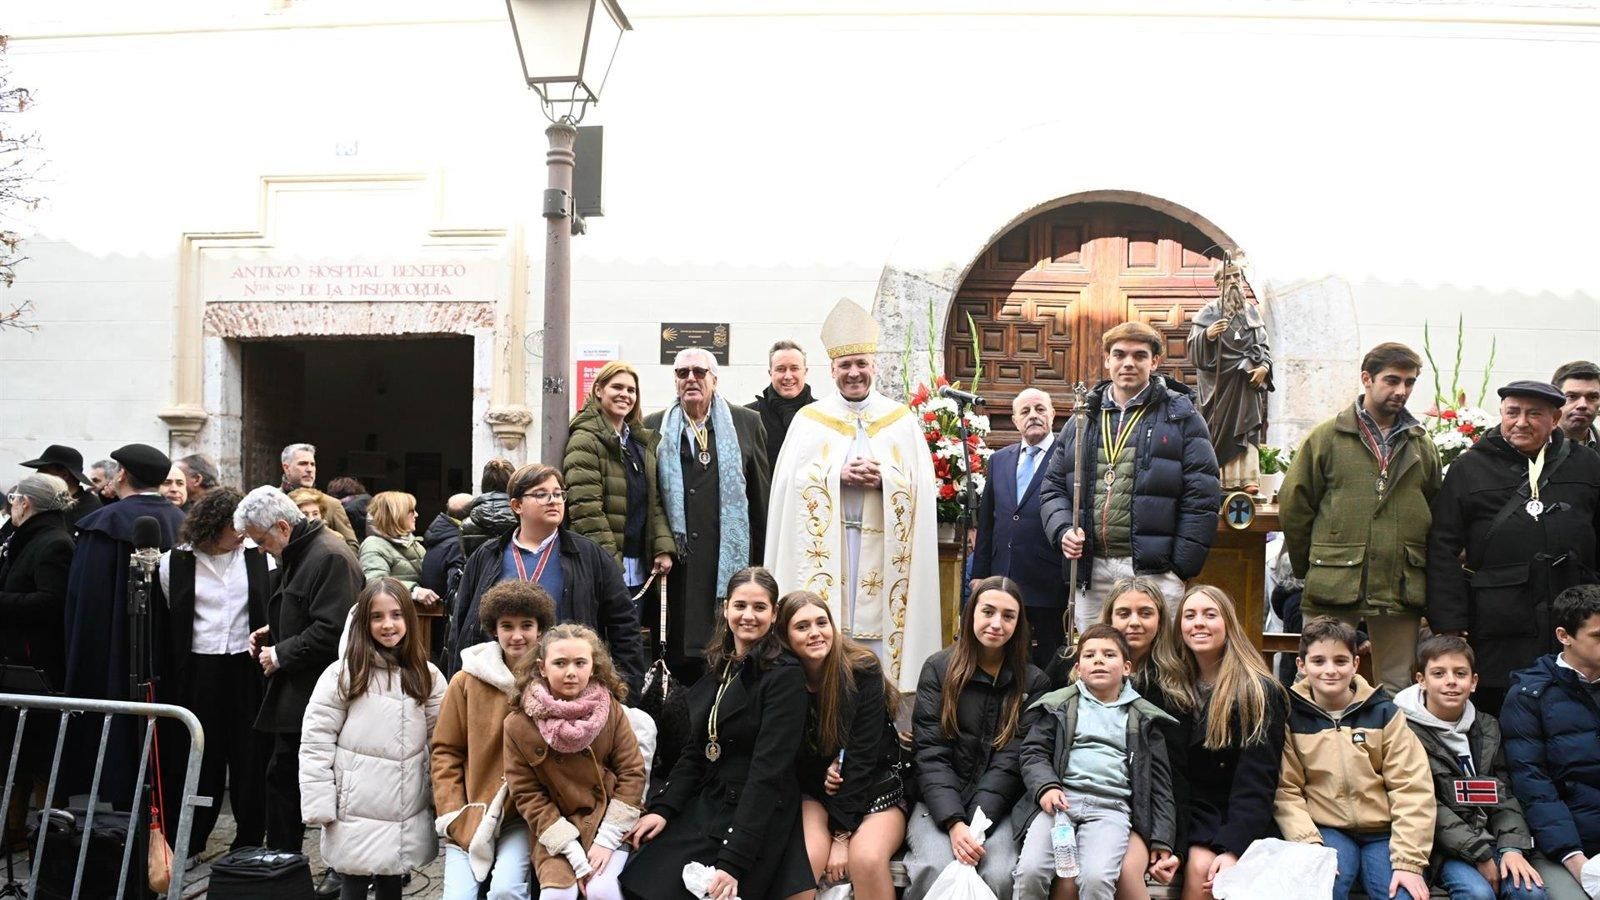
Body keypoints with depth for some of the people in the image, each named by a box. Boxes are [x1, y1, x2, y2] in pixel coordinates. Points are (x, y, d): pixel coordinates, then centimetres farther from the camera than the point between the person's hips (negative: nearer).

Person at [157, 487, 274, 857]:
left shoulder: (259, 559, 1)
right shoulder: (175, 563, -1)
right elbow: (163, 621, 4)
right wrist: (166, 674, 1)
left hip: (248, 670, 1)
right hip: (197, 671, -1)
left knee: (250, 757, 6)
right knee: (198, 758, 7)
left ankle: (249, 840, 18)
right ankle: (188, 843, 20)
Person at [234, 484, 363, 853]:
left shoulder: (330, 557, -18)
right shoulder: (298, 554, 14)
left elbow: (332, 632, -25)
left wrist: (281, 655, -15)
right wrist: (274, 632, 12)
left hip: (316, 696, -10)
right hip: (295, 696, 10)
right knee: (281, 778, 14)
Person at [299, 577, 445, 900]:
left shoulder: (427, 676, 4)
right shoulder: (342, 674, -8)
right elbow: (315, 743, -8)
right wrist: (320, 808, -11)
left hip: (407, 815, 3)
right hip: (356, 813, -3)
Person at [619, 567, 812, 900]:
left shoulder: (785, 675, -12)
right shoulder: (717, 668, 10)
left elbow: (768, 770, -19)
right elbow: (695, 751, 13)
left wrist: (734, 860, -24)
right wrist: (662, 807, -3)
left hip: (758, 820, -6)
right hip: (703, 806, 6)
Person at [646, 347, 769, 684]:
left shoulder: (747, 423, 8)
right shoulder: (654, 427, 10)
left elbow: (761, 495, 7)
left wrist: (762, 562, 4)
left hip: (732, 555, 0)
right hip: (678, 557, 1)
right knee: (678, 653, 1)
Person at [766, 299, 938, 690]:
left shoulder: (902, 420, 9)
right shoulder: (810, 419, 9)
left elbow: (920, 485, 3)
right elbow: (792, 480, 0)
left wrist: (882, 479, -15)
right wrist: (839, 475, -14)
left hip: (881, 543, 0)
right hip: (825, 542, 0)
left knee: (876, 623, -2)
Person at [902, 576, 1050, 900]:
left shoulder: (1033, 682, 4)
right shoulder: (939, 669, 2)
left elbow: (1011, 760, -4)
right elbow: (930, 754, -6)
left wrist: (976, 823, -18)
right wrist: (954, 823, -19)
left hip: (997, 806, 1)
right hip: (939, 802, -1)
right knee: (937, 871, -30)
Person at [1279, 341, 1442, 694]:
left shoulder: (1422, 446, 11)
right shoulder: (1327, 437, 0)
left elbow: (1439, 517, 14)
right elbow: (1293, 506, 0)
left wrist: (1423, 575, 7)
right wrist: (1310, 570, 2)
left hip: (1401, 594, 3)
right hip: (1334, 589, -3)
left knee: (1398, 690, 10)